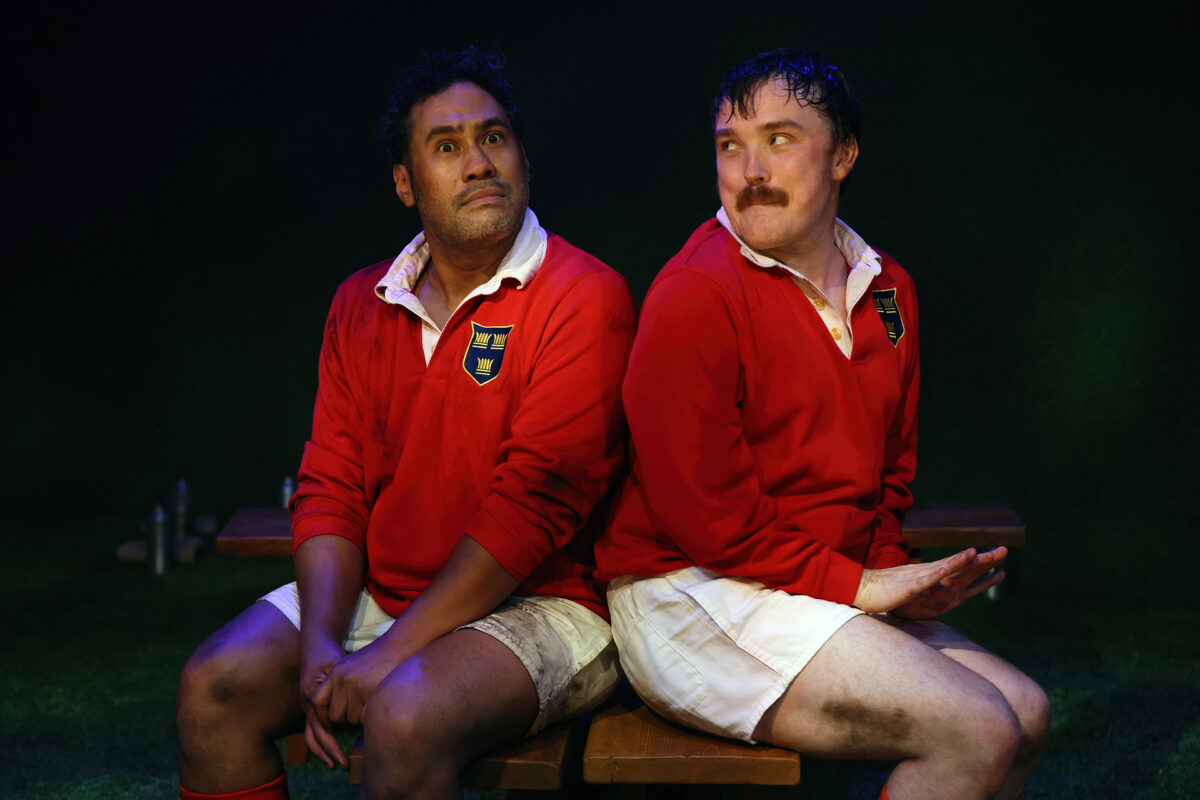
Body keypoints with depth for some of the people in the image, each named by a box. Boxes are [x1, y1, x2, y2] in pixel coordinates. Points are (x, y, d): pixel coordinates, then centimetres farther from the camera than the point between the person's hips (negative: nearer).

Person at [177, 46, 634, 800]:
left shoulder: (583, 297, -11)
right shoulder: (362, 304, 10)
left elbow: (535, 497, -18)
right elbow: (331, 486, 6)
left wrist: (390, 653, -20)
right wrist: (322, 647, -11)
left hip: (536, 605, -5)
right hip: (378, 593, 6)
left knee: (406, 717, -31)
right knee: (216, 685, -12)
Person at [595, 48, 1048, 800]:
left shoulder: (889, 290, 11)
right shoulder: (697, 293, -15)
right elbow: (704, 513, -18)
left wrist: (893, 576, 1)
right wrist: (856, 584, -16)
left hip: (832, 591, 8)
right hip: (692, 596, -8)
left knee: (1024, 714, 3)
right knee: (976, 733, -18)